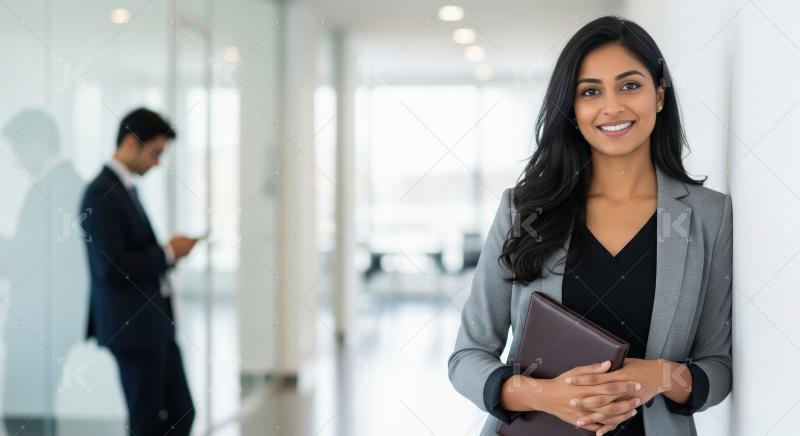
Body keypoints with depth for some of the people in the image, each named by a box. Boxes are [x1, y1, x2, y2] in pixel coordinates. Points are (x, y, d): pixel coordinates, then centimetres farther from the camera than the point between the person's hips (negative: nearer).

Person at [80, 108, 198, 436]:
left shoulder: (126, 188, 14)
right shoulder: (101, 193, -16)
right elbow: (110, 268, -23)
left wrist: (167, 251, 7)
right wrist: (167, 254, -16)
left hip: (155, 323, 9)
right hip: (131, 328, -9)